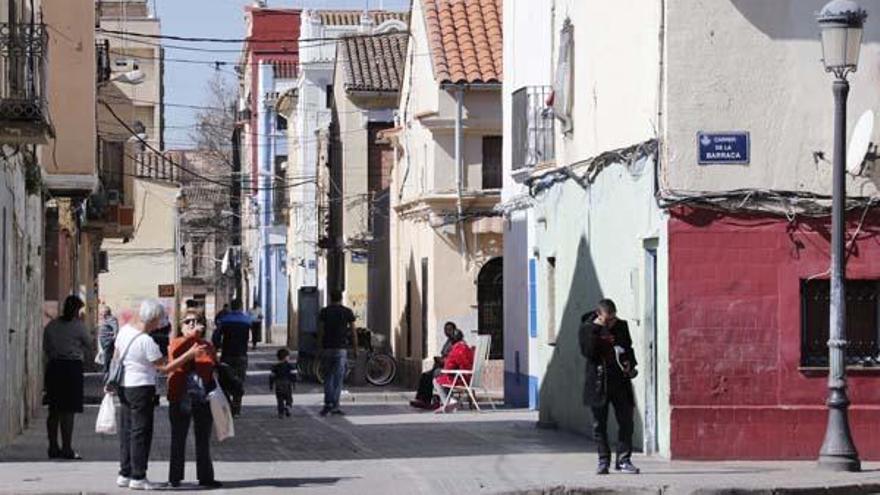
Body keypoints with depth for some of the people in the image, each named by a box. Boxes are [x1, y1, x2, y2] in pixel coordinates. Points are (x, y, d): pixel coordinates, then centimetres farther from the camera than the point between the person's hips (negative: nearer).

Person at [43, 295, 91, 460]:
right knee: (68, 410, -2)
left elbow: (46, 347, 11)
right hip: (72, 367, -5)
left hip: (53, 366, 5)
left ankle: (53, 447, 14)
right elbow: (89, 344, 4)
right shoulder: (78, 326, -8)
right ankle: (67, 448, -3)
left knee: (54, 410, 10)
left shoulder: (51, 325, 6)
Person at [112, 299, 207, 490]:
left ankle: (125, 474, 20)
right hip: (142, 387, -8)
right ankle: (138, 477, 0)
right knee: (141, 432, -2)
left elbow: (116, 356, 14)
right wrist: (190, 354, -15)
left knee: (127, 430, 14)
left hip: (125, 386, 8)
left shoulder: (125, 330, 2)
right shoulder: (147, 342, -21)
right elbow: (165, 368, -16)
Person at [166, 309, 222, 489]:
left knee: (203, 440, 8)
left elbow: (214, 371, 12)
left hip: (203, 400, 3)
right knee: (178, 439, 4)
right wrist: (193, 334, -28)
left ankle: (205, 476, 14)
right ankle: (175, 477, 10)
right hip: (180, 399, -3)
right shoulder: (176, 342, 3)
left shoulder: (207, 346, 11)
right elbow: (175, 351, -21)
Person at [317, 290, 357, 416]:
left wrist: (320, 348, 4)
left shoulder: (324, 312, 3)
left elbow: (320, 331, -1)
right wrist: (355, 350, 7)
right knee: (338, 378, 0)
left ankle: (328, 403, 4)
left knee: (328, 377, 13)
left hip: (327, 348, 2)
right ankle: (334, 406, -4)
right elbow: (353, 332, 1)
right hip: (340, 349, -1)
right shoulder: (347, 312, 1)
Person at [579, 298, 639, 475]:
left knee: (626, 421, -2)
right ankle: (603, 461, 11)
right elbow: (588, 353, -16)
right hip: (598, 382, -2)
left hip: (620, 381, 2)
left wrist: (630, 364, 1)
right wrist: (596, 330, -22)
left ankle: (623, 460, 4)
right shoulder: (587, 329, -3)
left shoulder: (621, 326, 7)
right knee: (600, 424, 3)